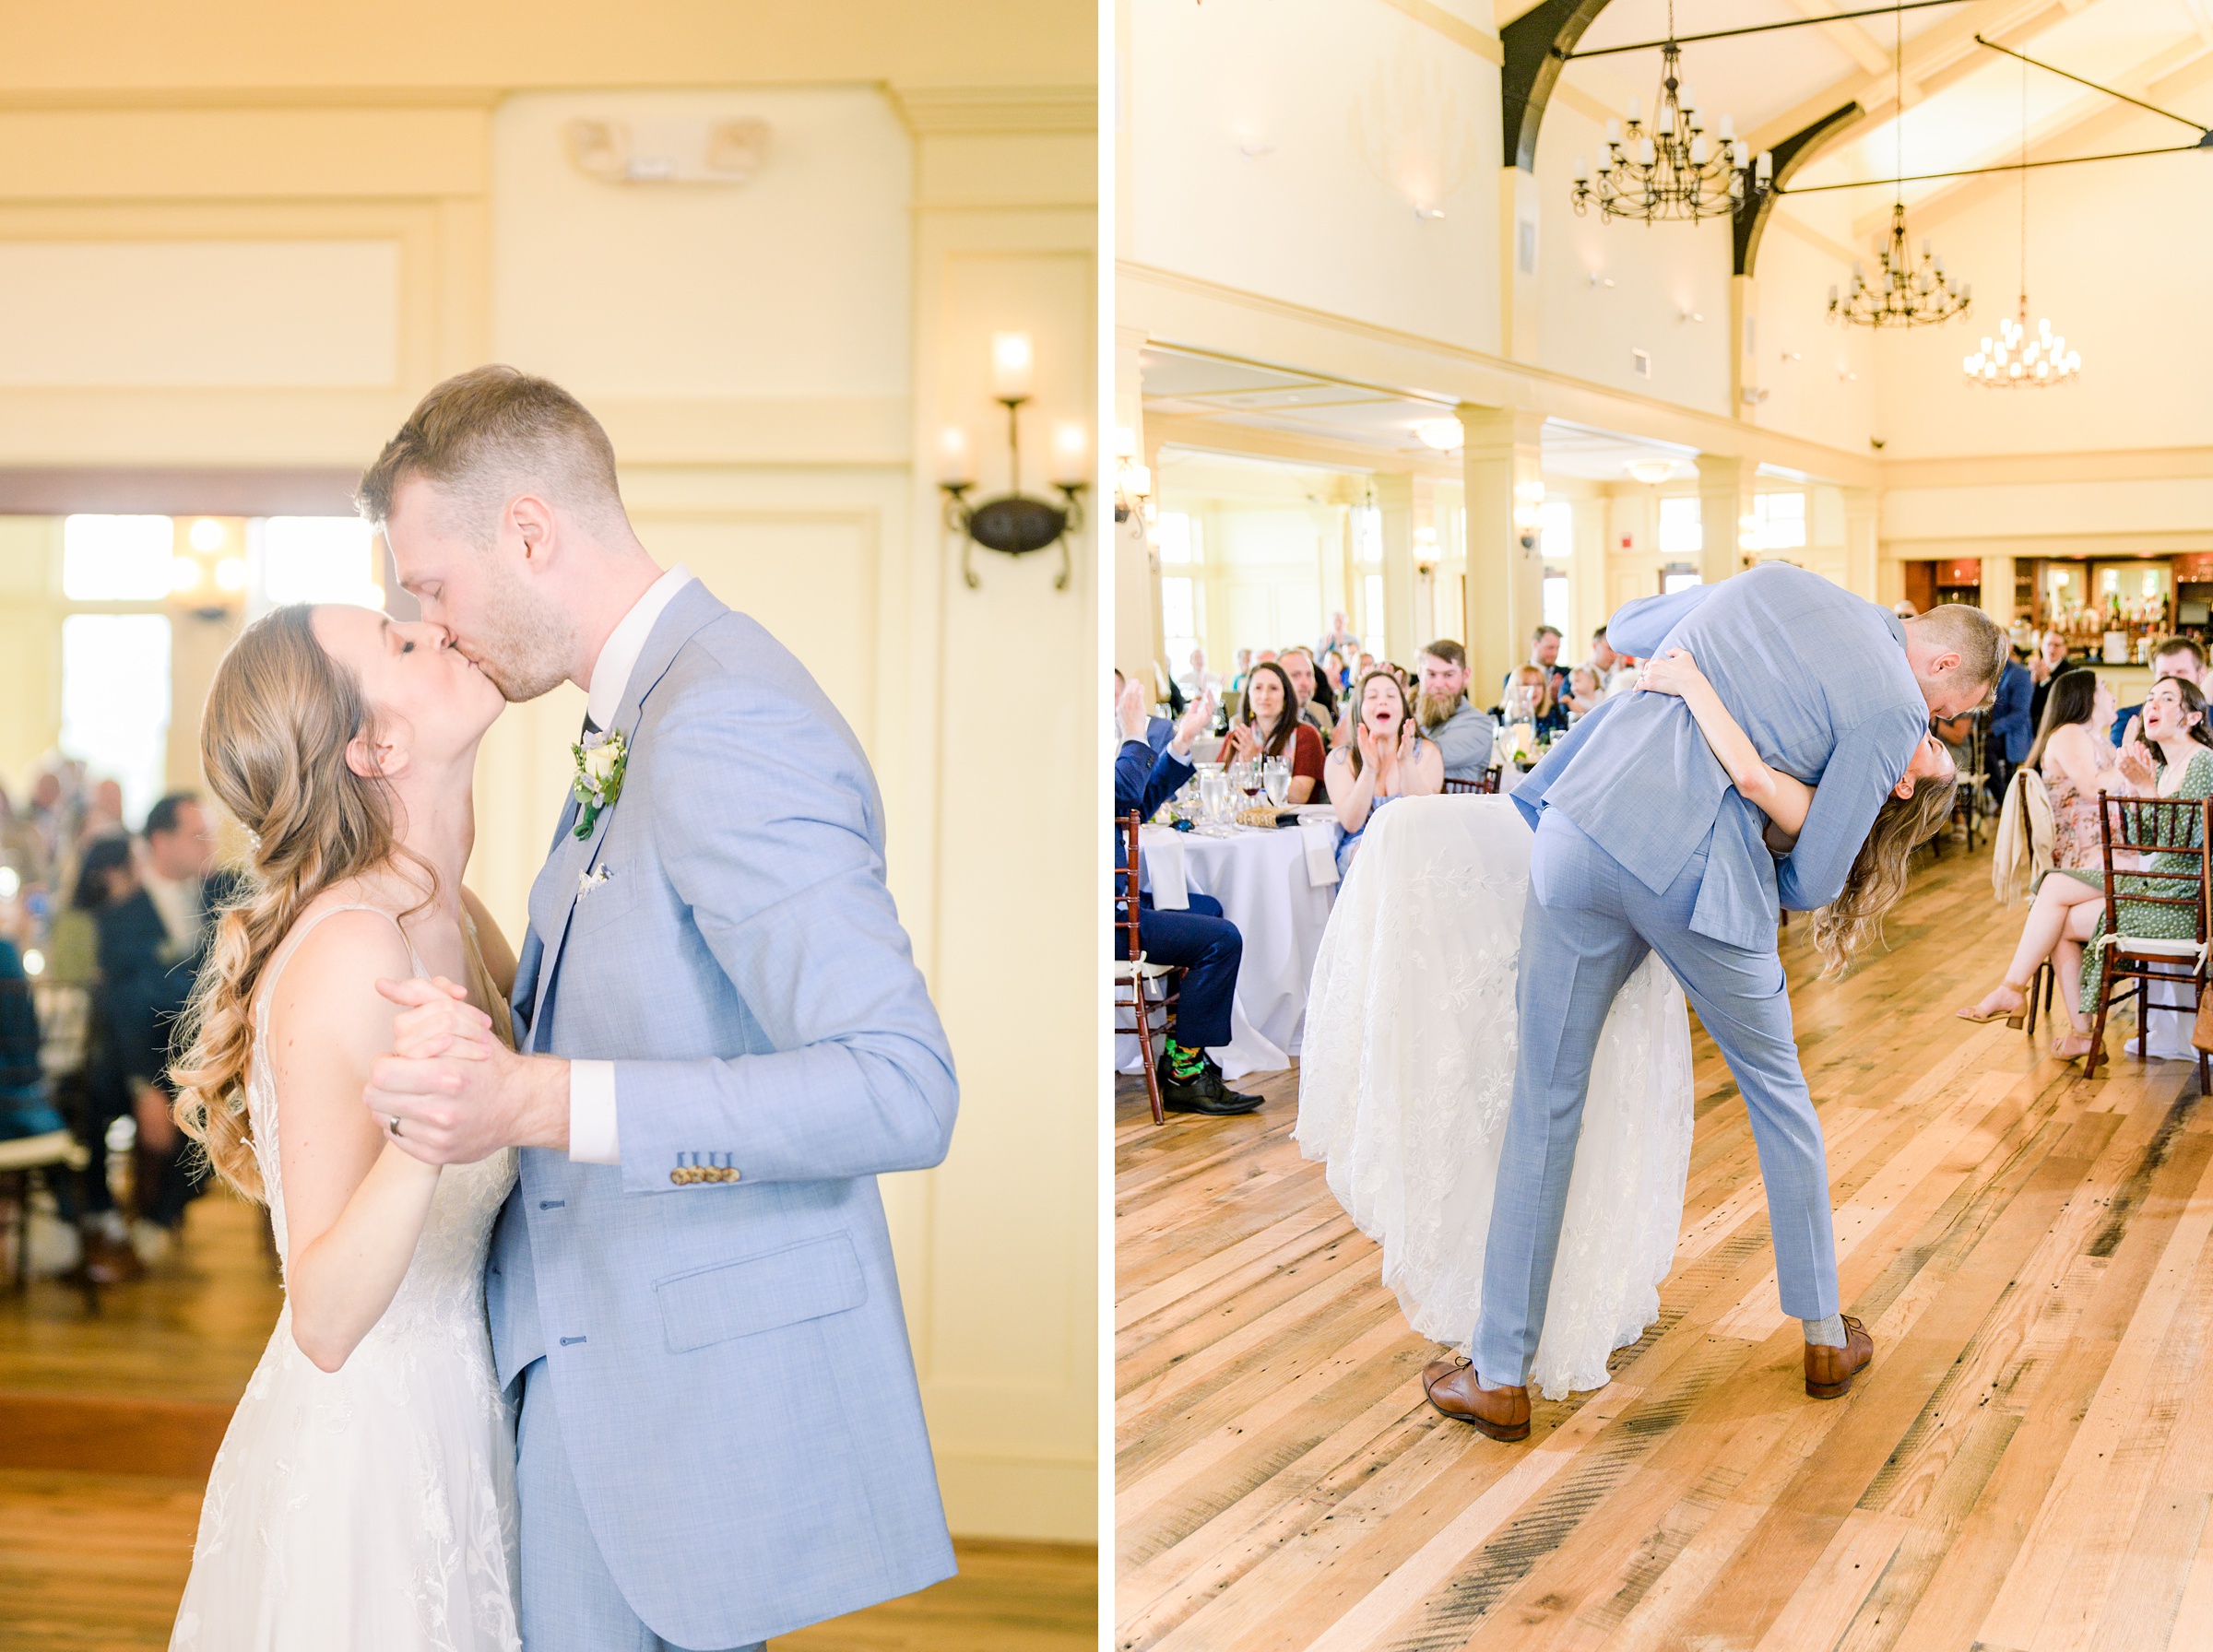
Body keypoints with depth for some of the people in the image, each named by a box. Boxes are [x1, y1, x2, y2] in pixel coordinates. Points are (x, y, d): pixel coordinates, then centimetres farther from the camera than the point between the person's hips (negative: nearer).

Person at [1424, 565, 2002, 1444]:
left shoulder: (1772, 579, 17)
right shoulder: (1895, 709, 2)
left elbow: (1624, 629, 29)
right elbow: (1814, 880, 3)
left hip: (1584, 830, 4)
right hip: (1700, 876, -3)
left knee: (1543, 1106, 10)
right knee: (1777, 1092, 22)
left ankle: (1498, 1377, 16)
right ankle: (1825, 1335, 36)